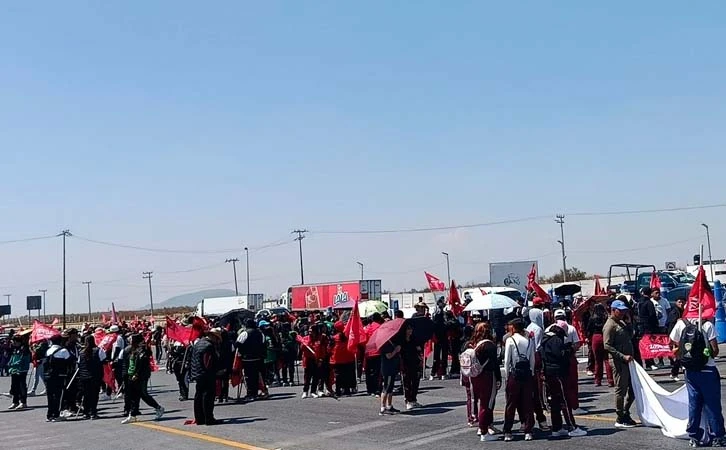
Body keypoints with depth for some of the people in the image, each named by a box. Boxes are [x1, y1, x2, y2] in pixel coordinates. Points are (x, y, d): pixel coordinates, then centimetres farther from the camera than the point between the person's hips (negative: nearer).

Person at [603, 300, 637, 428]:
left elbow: (630, 337, 17)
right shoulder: (610, 325, -12)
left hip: (627, 361, 9)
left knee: (633, 388, 13)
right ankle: (620, 419, 7)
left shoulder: (622, 323, 17)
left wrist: (629, 325, 4)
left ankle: (626, 414, 26)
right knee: (621, 389, -2)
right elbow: (607, 346, -18)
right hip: (618, 362, -9)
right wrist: (623, 356, -23)